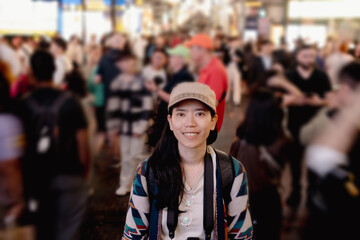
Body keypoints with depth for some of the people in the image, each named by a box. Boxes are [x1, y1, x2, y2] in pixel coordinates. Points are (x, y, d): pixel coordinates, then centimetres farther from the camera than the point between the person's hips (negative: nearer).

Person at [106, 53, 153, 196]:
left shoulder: (141, 82, -7)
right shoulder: (117, 83, 5)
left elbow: (147, 106, -9)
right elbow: (112, 107, 8)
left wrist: (141, 127, -12)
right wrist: (112, 128, 7)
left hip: (138, 126, -4)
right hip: (124, 126, 4)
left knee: (136, 155, -2)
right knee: (125, 156, 8)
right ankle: (125, 184, 19)